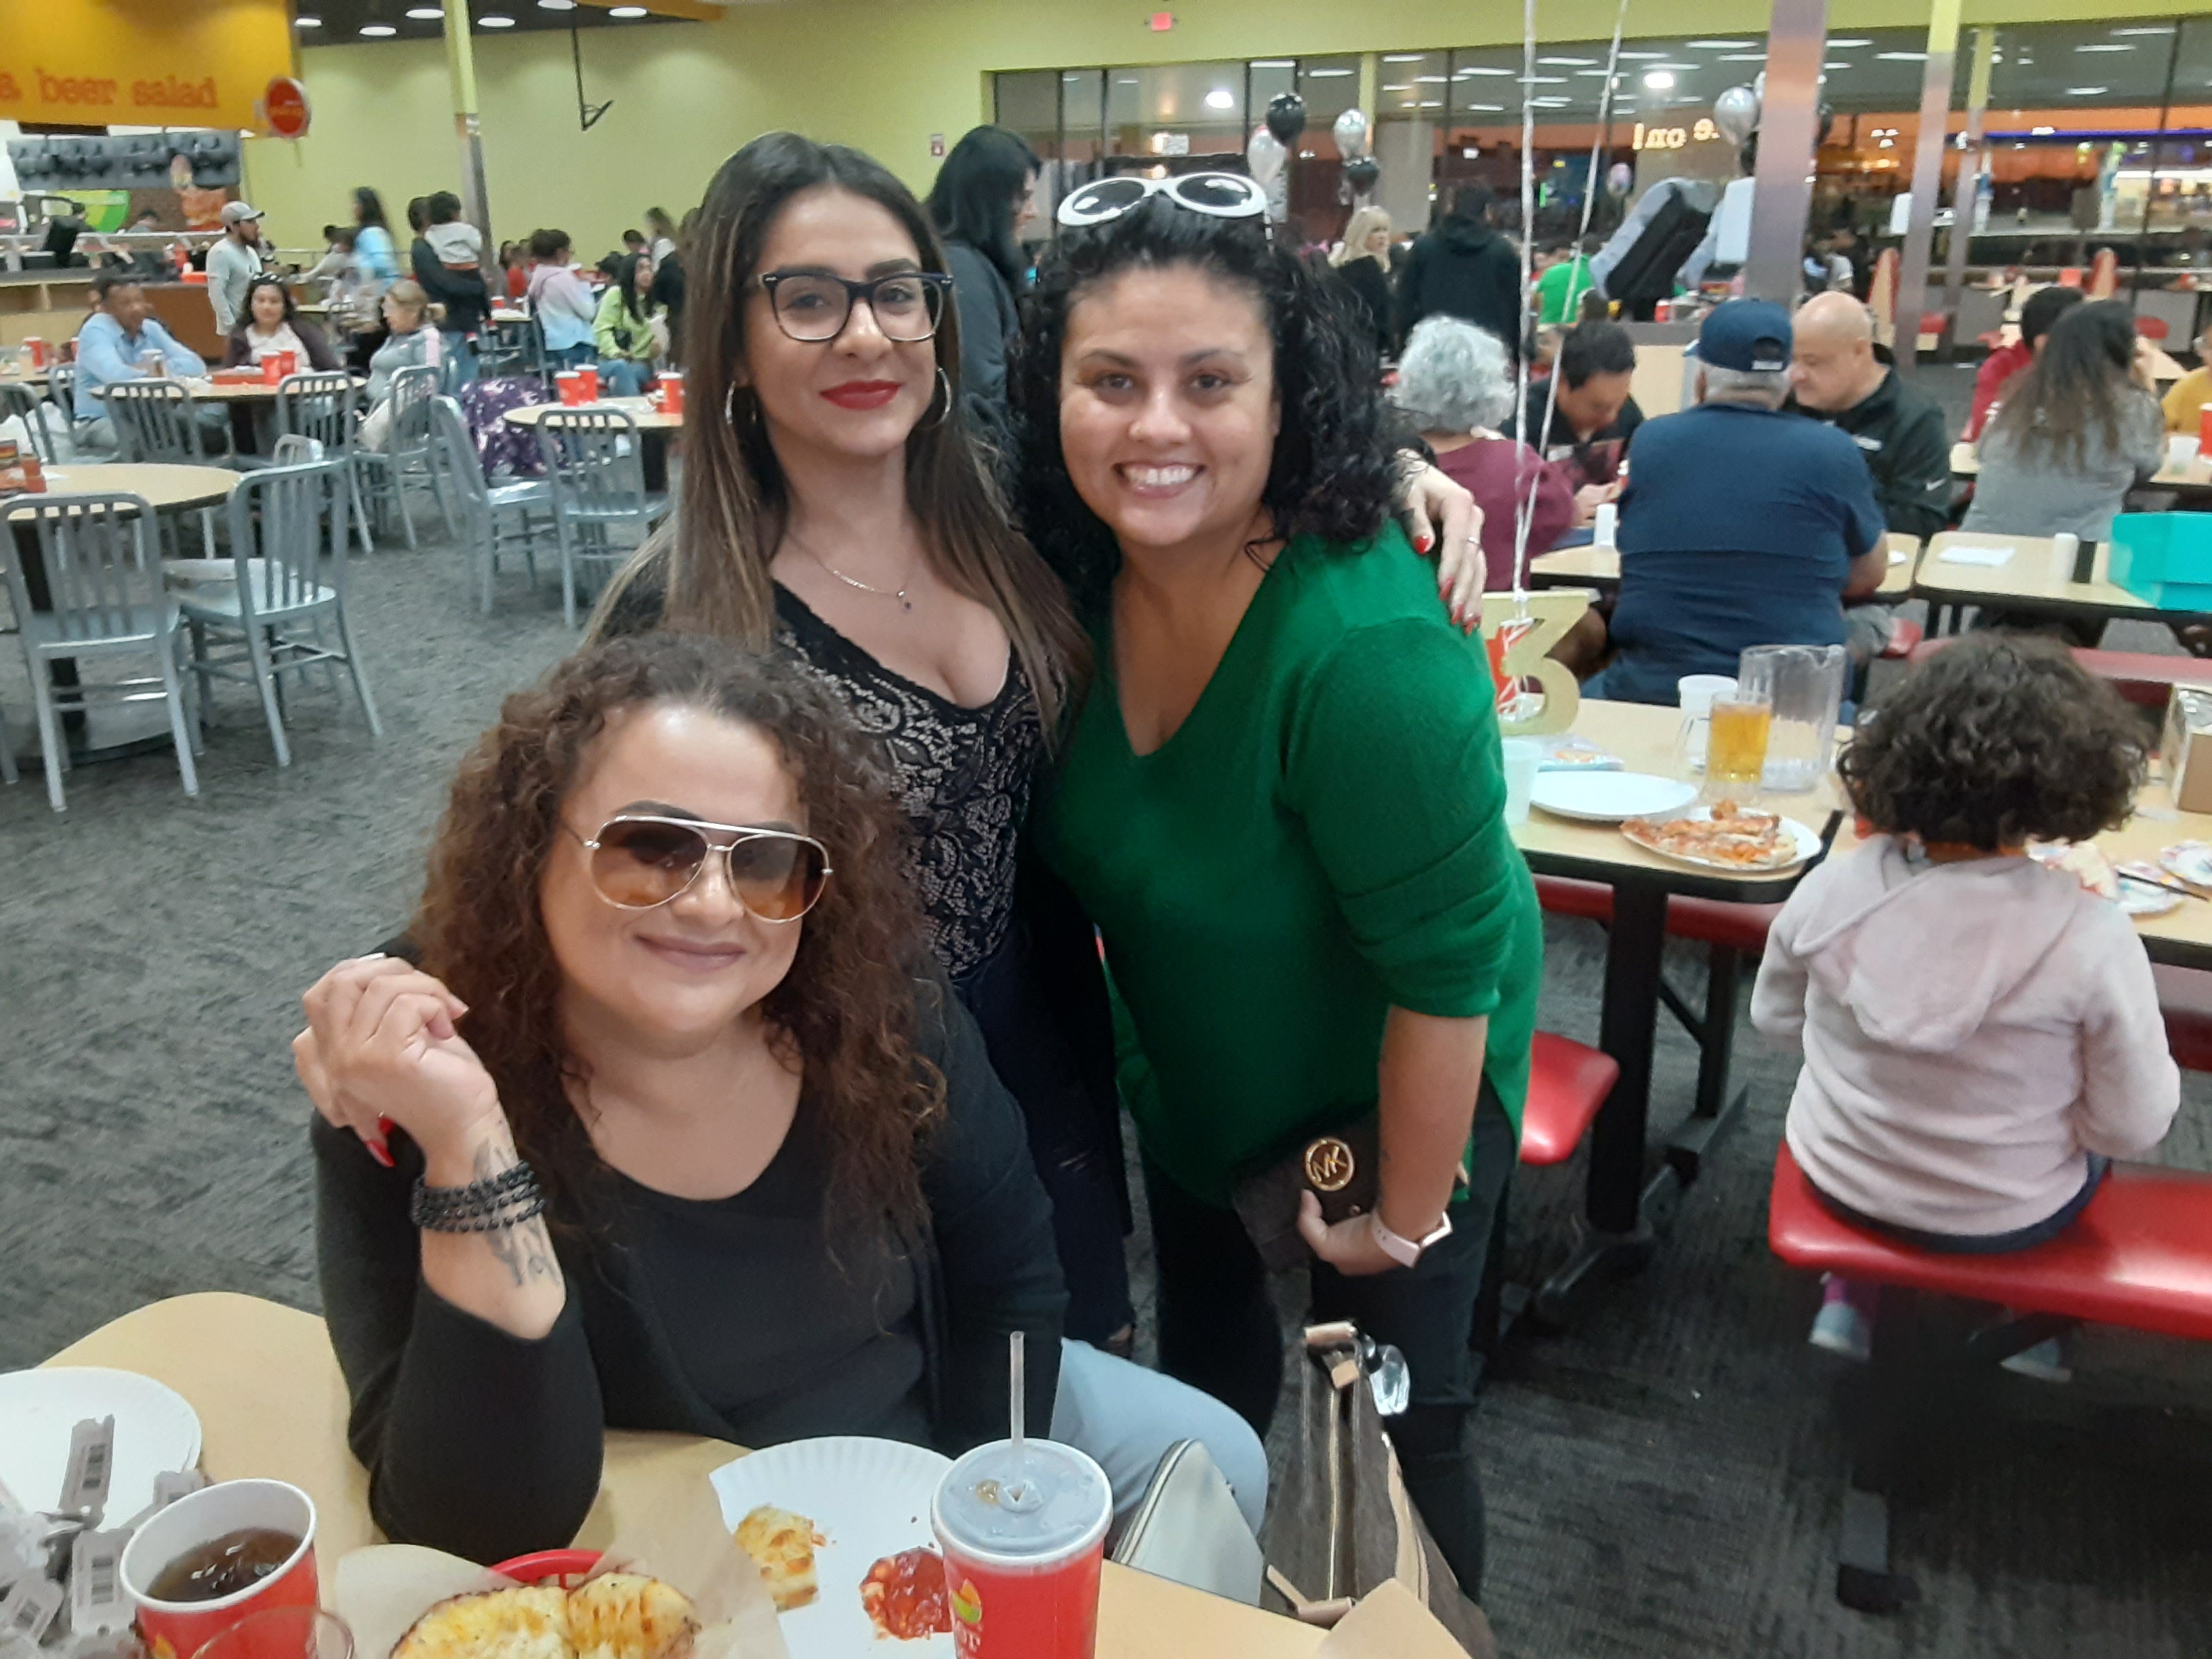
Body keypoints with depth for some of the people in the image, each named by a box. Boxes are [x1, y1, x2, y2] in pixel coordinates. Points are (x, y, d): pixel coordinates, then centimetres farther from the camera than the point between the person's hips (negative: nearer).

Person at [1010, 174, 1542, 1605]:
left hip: (1395, 1083, -6)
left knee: (1388, 1428, 13)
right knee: (1203, 1372, 28)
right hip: (1188, 1062, 7)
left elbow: (1445, 972, -28)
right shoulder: (1079, 570, -16)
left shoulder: (1364, 653, -37)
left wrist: (1408, 1218, -16)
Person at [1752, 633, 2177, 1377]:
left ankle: (1849, 1302, 37)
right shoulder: (2093, 939, -29)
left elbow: (1774, 1018, -3)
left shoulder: (1830, 889, -21)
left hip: (1838, 1177, 2)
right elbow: (2133, 1129, -16)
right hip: (2003, 1219, -1)